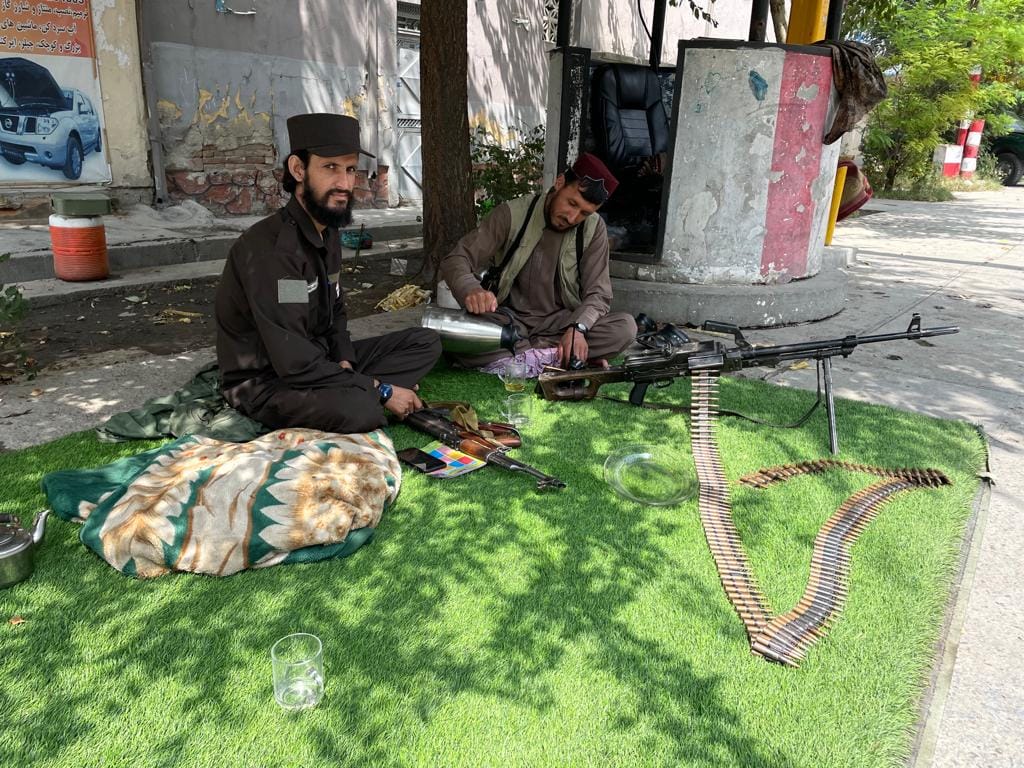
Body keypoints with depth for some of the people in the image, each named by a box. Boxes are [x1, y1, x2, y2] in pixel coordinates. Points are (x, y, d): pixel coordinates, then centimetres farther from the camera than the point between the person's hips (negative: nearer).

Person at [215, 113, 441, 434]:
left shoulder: (327, 233, 5)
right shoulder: (269, 247, -25)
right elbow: (294, 364, -29)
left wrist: (344, 363, -5)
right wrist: (380, 390, -22)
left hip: (320, 362, 10)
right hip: (264, 382, -9)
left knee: (425, 342, 1)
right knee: (360, 409, -39)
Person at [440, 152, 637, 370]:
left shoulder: (593, 229, -6)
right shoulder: (512, 214, -11)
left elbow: (597, 293, -7)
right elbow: (456, 260, -13)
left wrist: (578, 327, -30)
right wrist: (471, 289, -37)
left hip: (559, 322, 2)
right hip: (508, 320, -2)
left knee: (625, 327, -26)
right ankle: (553, 357, -25)